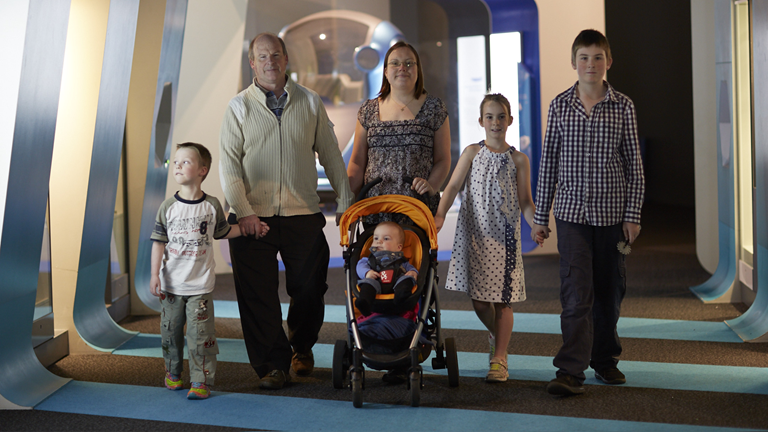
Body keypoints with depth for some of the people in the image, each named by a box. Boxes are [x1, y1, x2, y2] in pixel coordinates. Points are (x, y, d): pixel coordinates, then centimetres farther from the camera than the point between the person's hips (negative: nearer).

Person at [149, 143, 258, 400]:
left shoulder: (212, 205, -1)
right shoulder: (168, 207, -1)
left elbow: (223, 232, 15)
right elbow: (159, 242, 0)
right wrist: (155, 275, -4)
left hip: (200, 285, -1)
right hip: (171, 284, 2)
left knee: (200, 333, -4)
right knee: (171, 330, 12)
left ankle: (202, 381, 5)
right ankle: (173, 372, 32)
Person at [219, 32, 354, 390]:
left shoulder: (310, 102, 8)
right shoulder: (239, 107, 4)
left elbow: (331, 156, 10)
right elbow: (229, 162, -1)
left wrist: (345, 202, 7)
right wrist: (242, 210, -11)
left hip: (303, 214, 1)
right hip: (253, 217, -1)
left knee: (309, 289, 6)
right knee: (258, 295, 1)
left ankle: (301, 347, 33)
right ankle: (273, 365, 16)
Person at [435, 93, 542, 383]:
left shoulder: (518, 160, 5)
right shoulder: (472, 153, 6)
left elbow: (525, 201, 2)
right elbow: (453, 186, -2)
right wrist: (440, 214, -18)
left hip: (504, 235, -1)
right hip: (474, 233, 1)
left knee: (502, 299, 0)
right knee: (478, 299, 4)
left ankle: (499, 358, 9)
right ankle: (497, 335, 34)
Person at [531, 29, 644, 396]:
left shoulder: (623, 107, 3)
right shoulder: (560, 105, 4)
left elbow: (634, 165, 4)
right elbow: (549, 162, 6)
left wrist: (633, 214, -2)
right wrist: (540, 215, 5)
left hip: (612, 214, 1)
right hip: (572, 213, -1)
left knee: (609, 291, 10)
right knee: (576, 291, -8)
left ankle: (604, 359, 28)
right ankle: (571, 371, -7)